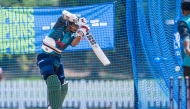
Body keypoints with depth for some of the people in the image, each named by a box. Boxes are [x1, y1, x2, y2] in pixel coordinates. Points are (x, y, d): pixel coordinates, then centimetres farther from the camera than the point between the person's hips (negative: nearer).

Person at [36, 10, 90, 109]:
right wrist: (79, 20, -20)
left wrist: (79, 35, -26)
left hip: (56, 59, 8)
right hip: (45, 57, -8)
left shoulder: (71, 36, 8)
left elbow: (74, 44, -13)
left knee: (63, 87, 12)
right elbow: (65, 14, -22)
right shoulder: (60, 25, -5)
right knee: (53, 81, -26)